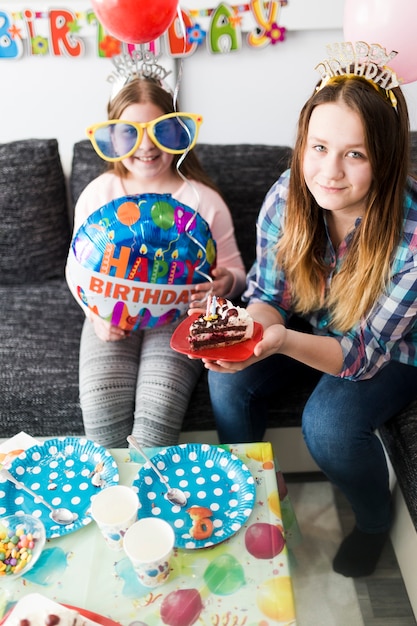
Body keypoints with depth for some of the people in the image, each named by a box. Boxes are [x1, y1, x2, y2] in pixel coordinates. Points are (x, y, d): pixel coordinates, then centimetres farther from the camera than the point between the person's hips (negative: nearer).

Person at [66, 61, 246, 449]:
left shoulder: (202, 199, 0)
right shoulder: (97, 195, 5)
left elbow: (233, 269, 4)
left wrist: (225, 282, -21)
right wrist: (96, 314, -9)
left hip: (180, 316, -1)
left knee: (157, 411, -25)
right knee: (101, 413, -21)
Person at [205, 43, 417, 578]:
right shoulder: (288, 194, -21)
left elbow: (366, 350, -28)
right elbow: (267, 295, -11)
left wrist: (284, 341, -47)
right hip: (311, 323, 4)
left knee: (328, 423, -27)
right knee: (228, 380, -17)